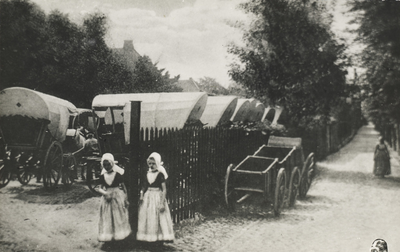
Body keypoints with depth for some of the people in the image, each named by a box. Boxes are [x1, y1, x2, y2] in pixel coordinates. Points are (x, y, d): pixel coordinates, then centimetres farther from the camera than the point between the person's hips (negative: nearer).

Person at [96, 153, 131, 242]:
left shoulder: (118, 174, -8)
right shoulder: (102, 176, 1)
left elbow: (124, 187, -4)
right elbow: (100, 188, 6)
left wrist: (126, 199, -5)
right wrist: (103, 192, -17)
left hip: (118, 197, -3)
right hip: (107, 198, 3)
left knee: (119, 217, 4)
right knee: (107, 218, 5)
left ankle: (119, 235, 14)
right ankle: (108, 237, 14)